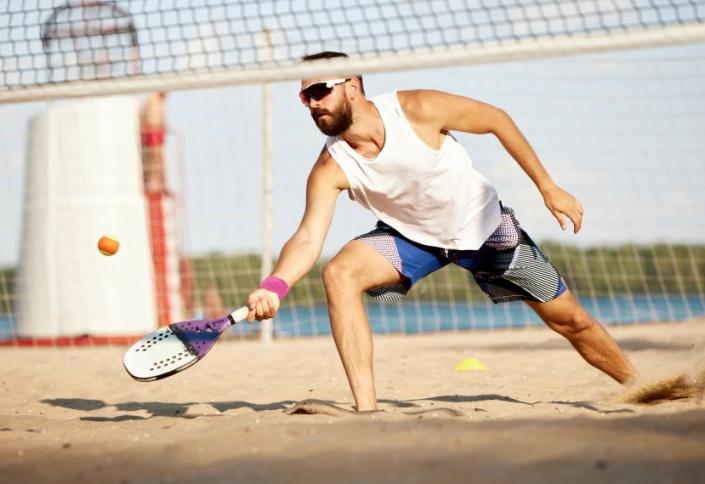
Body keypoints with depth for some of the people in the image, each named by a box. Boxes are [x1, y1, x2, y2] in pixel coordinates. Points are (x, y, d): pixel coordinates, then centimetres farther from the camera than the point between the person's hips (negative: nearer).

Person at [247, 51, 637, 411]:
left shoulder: (417, 110, -28)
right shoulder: (330, 170, -23)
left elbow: (496, 119, -14)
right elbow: (308, 239, -31)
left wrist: (549, 188, -12)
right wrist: (274, 286, -52)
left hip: (483, 226, -1)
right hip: (409, 237, 1)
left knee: (571, 321, 4)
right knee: (339, 273, -28)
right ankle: (366, 409, -26)